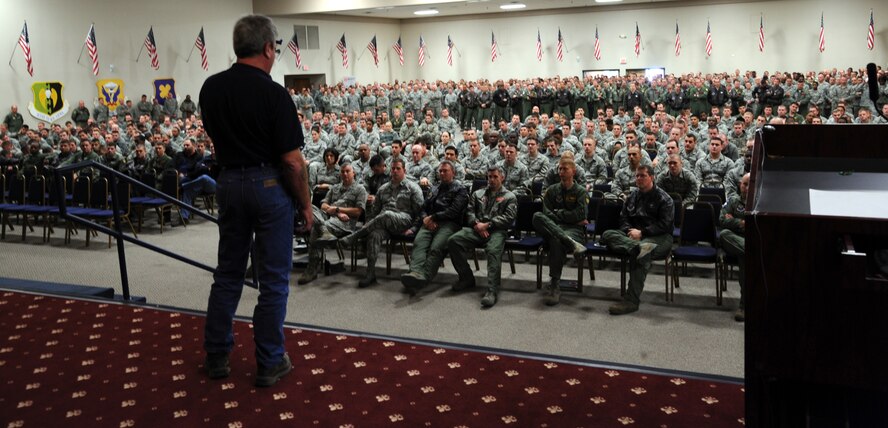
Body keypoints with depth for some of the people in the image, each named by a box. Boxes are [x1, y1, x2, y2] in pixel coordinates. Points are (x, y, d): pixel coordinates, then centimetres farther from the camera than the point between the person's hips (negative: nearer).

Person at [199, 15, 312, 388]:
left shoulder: (211, 88, 2)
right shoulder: (273, 93, -16)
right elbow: (293, 161, -16)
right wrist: (306, 203, -5)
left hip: (229, 183, 6)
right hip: (269, 185, -5)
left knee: (228, 273, 16)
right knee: (273, 279, 5)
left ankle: (217, 356, 25)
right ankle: (270, 364, 14)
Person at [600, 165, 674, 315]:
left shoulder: (663, 198, 5)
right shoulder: (632, 196, 22)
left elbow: (664, 225, -5)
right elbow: (623, 218, 17)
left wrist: (642, 233, -14)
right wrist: (630, 231, -6)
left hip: (658, 237, -5)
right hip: (632, 235, 5)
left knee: (639, 253, -38)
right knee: (607, 234, -21)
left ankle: (632, 300, -38)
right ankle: (638, 247, -49)